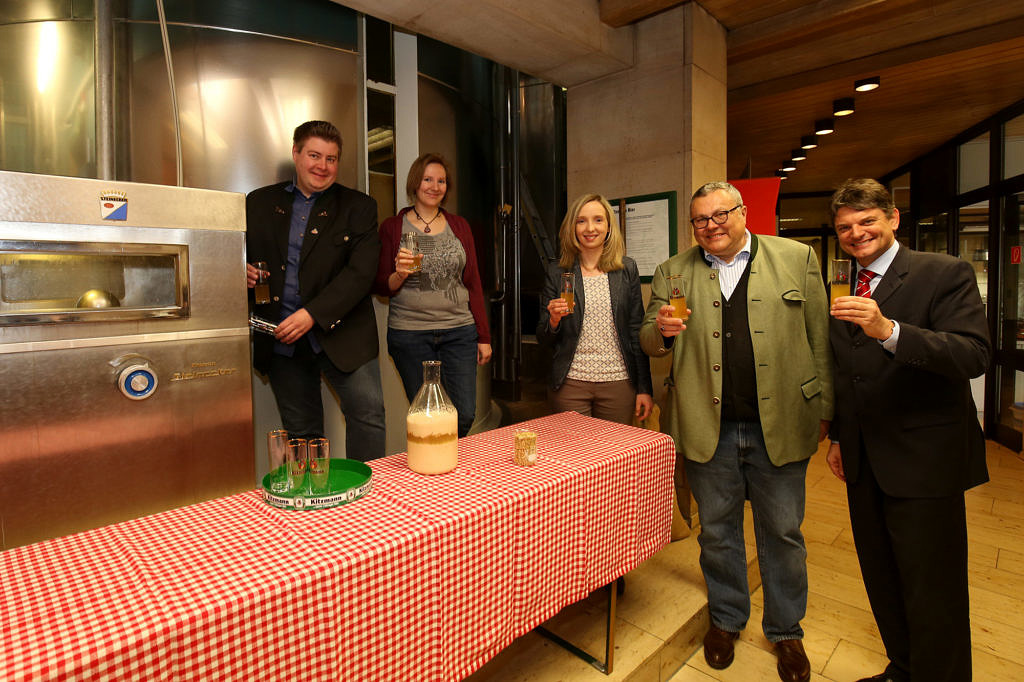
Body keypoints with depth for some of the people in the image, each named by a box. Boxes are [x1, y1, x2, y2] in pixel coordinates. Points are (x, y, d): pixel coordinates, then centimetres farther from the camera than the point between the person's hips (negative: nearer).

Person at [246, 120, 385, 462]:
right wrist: (243, 272, -6)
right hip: (280, 341, 3)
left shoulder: (358, 207, 2)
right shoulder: (260, 202, 12)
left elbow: (361, 272, -9)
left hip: (340, 335, -2)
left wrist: (313, 314, -18)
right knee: (300, 431, 11)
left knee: (368, 411, -11)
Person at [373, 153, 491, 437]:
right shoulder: (393, 227, 4)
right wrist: (399, 275, -17)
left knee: (465, 415, 0)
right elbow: (381, 287, 6)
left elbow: (473, 282, 12)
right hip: (410, 333, -2)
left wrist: (483, 336, 8)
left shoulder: (459, 226, 12)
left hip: (459, 331, 2)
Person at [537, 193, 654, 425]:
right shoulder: (557, 272, 2)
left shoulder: (627, 268, 4)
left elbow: (637, 331, 4)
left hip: (618, 382, 1)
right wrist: (554, 321, -16)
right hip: (570, 383, 0)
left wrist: (644, 388, 1)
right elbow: (544, 339, 6)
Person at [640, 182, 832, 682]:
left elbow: (819, 339, 2)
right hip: (709, 428, 1)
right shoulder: (673, 272, 5)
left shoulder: (797, 258, 3)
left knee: (782, 534, 14)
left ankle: (785, 631, 38)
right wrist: (662, 330, -16)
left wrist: (823, 410, -1)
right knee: (716, 532, 16)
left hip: (778, 425, 0)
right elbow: (649, 343, 7)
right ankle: (726, 619, 39)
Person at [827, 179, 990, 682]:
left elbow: (974, 355, -21)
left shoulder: (945, 273, -6)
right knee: (882, 583, 18)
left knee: (933, 593, 4)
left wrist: (889, 330, -34)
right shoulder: (843, 292, 12)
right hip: (864, 462, 6)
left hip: (924, 461, -6)